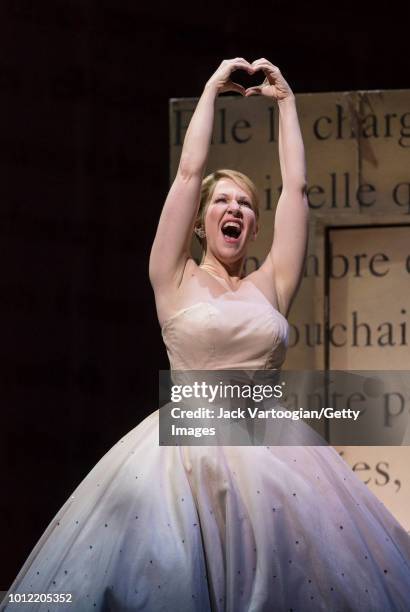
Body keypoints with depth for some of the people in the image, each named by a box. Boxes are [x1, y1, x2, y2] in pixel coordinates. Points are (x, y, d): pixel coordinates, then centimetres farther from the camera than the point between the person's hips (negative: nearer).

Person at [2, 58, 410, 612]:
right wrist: (213, 89, 12)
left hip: (271, 453, 2)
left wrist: (285, 100, 18)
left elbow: (296, 185, 12)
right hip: (187, 452, -2)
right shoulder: (177, 280, 8)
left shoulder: (270, 286, 13)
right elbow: (189, 170, 4)